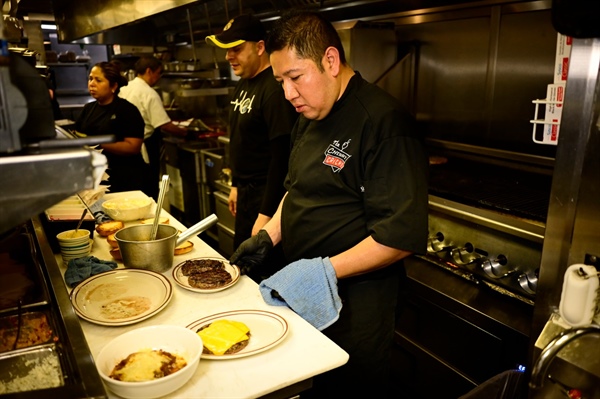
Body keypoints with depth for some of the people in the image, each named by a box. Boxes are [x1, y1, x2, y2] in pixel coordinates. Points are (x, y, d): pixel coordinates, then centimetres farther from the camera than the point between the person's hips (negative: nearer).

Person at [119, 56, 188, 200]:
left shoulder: (124, 89, 8)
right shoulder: (149, 93, -16)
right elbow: (164, 125, -20)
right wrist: (184, 132, -6)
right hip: (145, 149, -8)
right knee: (150, 193, 2)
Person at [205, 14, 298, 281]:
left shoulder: (274, 89, -21)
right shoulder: (243, 84, 9)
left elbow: (282, 156, -23)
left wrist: (266, 214, -22)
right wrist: (236, 185, 19)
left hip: (266, 195, -9)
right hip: (246, 192, 9)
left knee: (265, 273, 4)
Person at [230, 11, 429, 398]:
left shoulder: (385, 122, -23)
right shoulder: (310, 118, 6)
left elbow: (401, 235, -24)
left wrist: (324, 271, -24)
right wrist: (268, 237, 3)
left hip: (354, 307, -7)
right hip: (303, 294, 8)